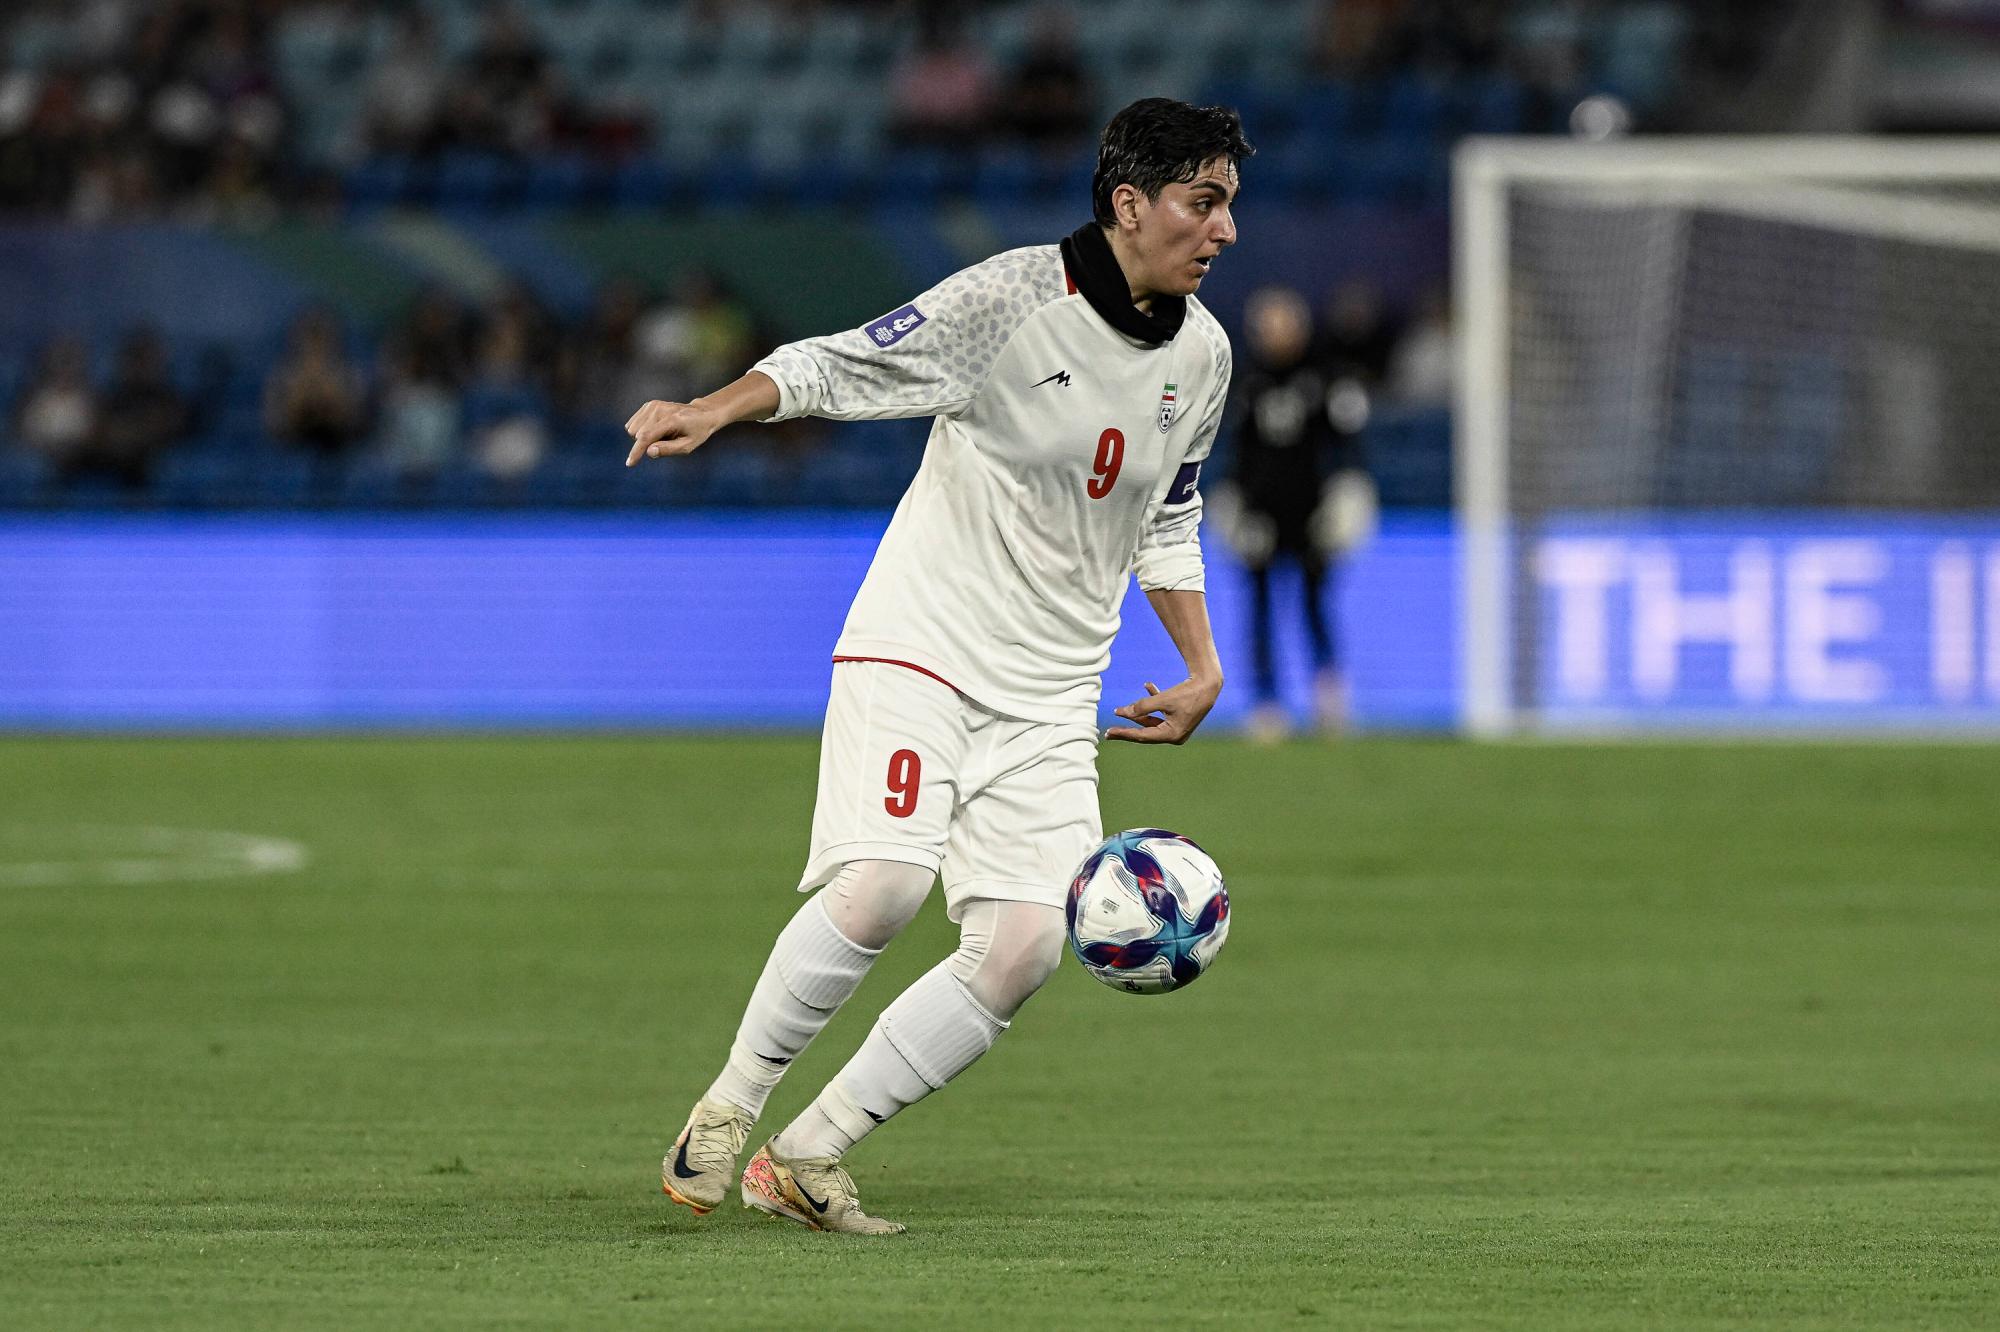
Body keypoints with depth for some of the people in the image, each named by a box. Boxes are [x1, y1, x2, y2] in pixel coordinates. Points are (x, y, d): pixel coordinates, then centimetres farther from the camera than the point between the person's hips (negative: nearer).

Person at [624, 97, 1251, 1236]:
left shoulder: (1201, 353, 7)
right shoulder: (1015, 298, -13)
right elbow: (839, 365, -12)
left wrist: (1203, 668, 16)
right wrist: (711, 412, -28)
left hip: (1049, 696, 6)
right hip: (921, 648, -6)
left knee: (1025, 946, -11)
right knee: (882, 886, -26)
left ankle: (807, 1156, 1)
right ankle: (728, 1108, -3)